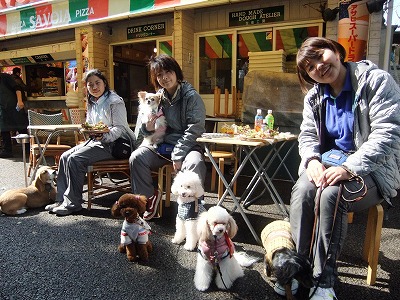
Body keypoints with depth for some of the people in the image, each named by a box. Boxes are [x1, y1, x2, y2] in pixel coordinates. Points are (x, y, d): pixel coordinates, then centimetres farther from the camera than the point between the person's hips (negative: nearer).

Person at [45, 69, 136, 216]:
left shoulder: (115, 102, -9)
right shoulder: (92, 104, 17)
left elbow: (120, 128, -15)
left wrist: (104, 135, -31)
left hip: (112, 143, -9)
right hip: (95, 141, 9)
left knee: (75, 159, -22)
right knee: (65, 156, -6)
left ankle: (73, 203, -11)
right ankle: (62, 199, 0)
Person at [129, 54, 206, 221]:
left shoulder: (191, 96, -5)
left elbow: (195, 129, -13)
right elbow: (138, 133, 12)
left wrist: (178, 156, -19)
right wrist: (147, 128, -14)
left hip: (187, 145, -4)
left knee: (194, 163, -35)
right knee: (136, 157, -19)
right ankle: (149, 196, 4)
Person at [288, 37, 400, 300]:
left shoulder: (377, 81, -7)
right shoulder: (314, 97, 10)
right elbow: (308, 135, 8)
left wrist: (349, 168, -29)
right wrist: (312, 159, -16)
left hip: (370, 168, -4)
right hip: (328, 164, 4)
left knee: (331, 194, -33)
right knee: (303, 190, -28)